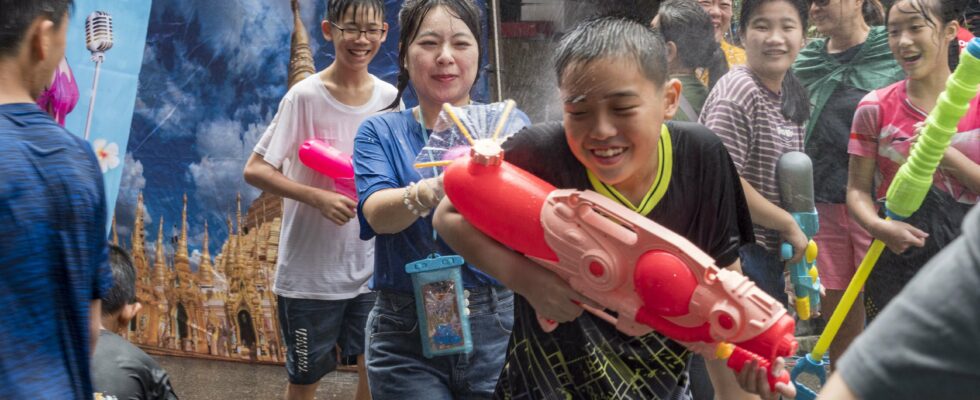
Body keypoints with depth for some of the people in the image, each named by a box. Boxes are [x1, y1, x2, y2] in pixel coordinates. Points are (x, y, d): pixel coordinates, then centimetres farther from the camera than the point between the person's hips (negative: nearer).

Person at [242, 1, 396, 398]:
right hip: (310, 271, -3)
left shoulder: (390, 99, 0)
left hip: (371, 267, 4)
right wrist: (318, 198, -24)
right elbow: (255, 170, -13)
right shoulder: (305, 97, -12)